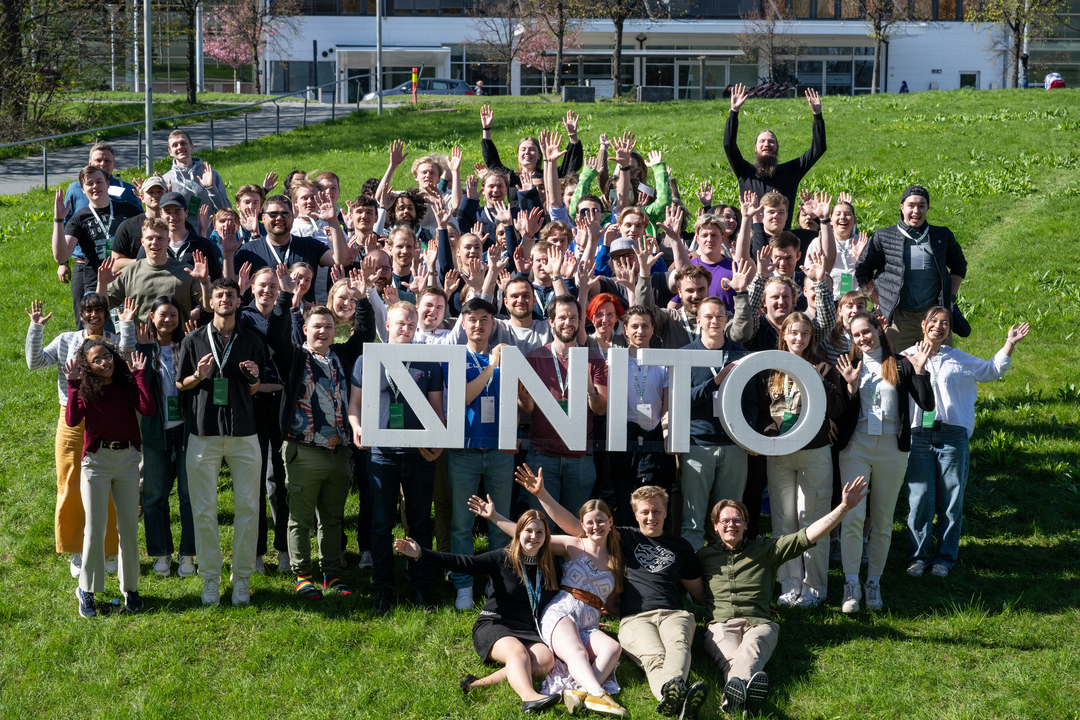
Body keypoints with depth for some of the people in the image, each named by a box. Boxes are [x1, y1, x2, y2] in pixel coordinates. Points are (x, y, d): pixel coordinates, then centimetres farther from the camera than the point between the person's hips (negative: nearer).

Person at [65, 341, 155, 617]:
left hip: (127, 459, 2)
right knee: (95, 529, -2)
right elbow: (73, 420, -18)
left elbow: (148, 409, -14)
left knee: (129, 527, 5)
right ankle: (87, 590, 13)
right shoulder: (85, 390, -1)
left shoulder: (127, 384, 3)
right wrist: (73, 385, -16)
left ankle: (130, 587, 19)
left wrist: (139, 375, -9)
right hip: (96, 460, -2)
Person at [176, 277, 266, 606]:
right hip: (203, 434, -1)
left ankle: (242, 578, 9)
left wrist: (254, 377, -8)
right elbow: (180, 384, 11)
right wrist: (198, 376, -9)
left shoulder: (251, 341, 9)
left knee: (247, 507, -1)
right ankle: (210, 578, 9)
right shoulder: (194, 341, 6)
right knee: (204, 511, 0)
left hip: (243, 434, 1)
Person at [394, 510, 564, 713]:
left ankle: (481, 683, -39)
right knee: (517, 651, -36)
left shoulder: (550, 569, 11)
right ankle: (529, 697, -64)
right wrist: (421, 554, -19)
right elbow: (463, 563, -9)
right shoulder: (502, 559, -1)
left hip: (528, 632, 3)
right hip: (494, 626, -3)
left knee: (546, 659, -30)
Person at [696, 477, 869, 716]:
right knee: (731, 658, -38)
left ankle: (736, 688, -72)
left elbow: (807, 536, 16)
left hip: (759, 623, 0)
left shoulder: (765, 549, 25)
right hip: (721, 624, 0)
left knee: (751, 649, -40)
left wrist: (844, 507, 8)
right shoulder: (704, 555, 28)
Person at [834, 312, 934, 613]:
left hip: (891, 449, 0)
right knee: (853, 516, -12)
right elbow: (842, 415, 3)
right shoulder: (850, 367, 8)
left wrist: (919, 370, -10)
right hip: (856, 447, 0)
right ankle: (851, 585, -9)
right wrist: (851, 387, -9)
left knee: (883, 521, 6)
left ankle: (874, 584, 15)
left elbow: (927, 404, -2)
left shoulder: (900, 365, 5)